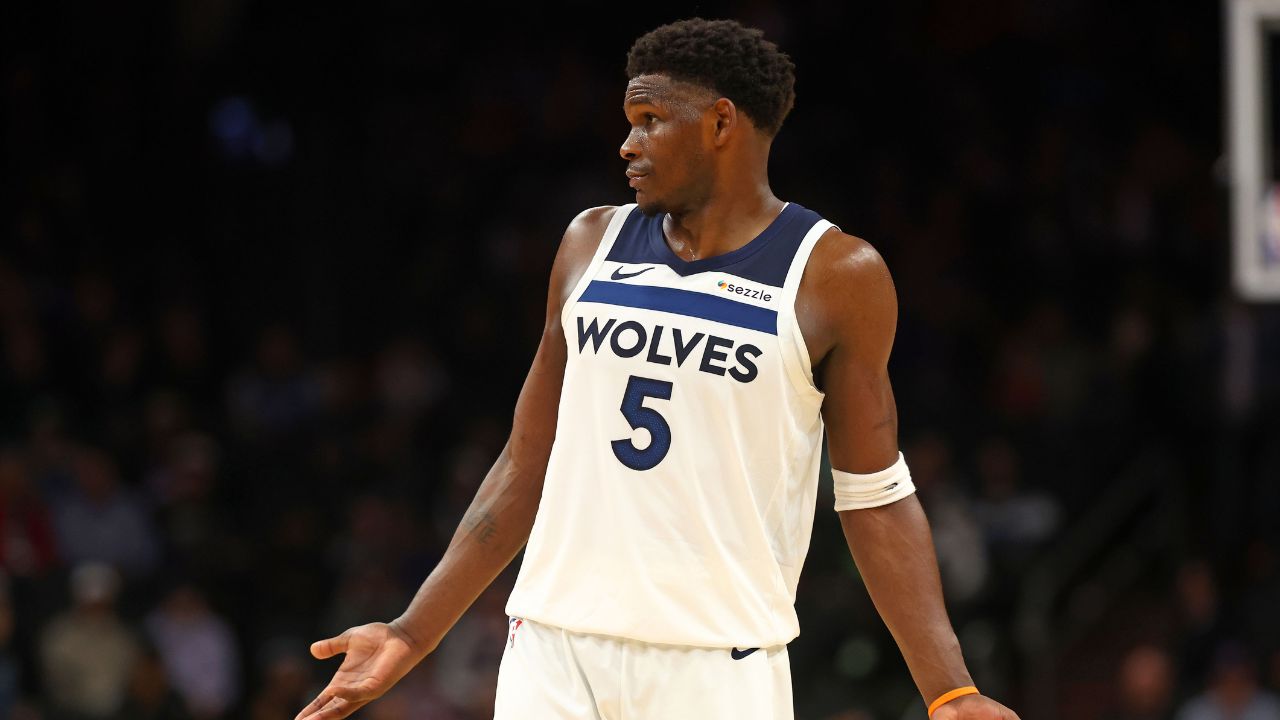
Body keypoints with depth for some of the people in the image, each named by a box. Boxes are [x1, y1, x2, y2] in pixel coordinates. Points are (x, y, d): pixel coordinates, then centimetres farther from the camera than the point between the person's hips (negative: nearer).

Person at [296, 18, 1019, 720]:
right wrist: (413, 636, 12)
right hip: (554, 648, 3)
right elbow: (528, 466, 15)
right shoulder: (593, 244, 10)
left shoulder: (836, 275, 0)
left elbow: (876, 498, 2)